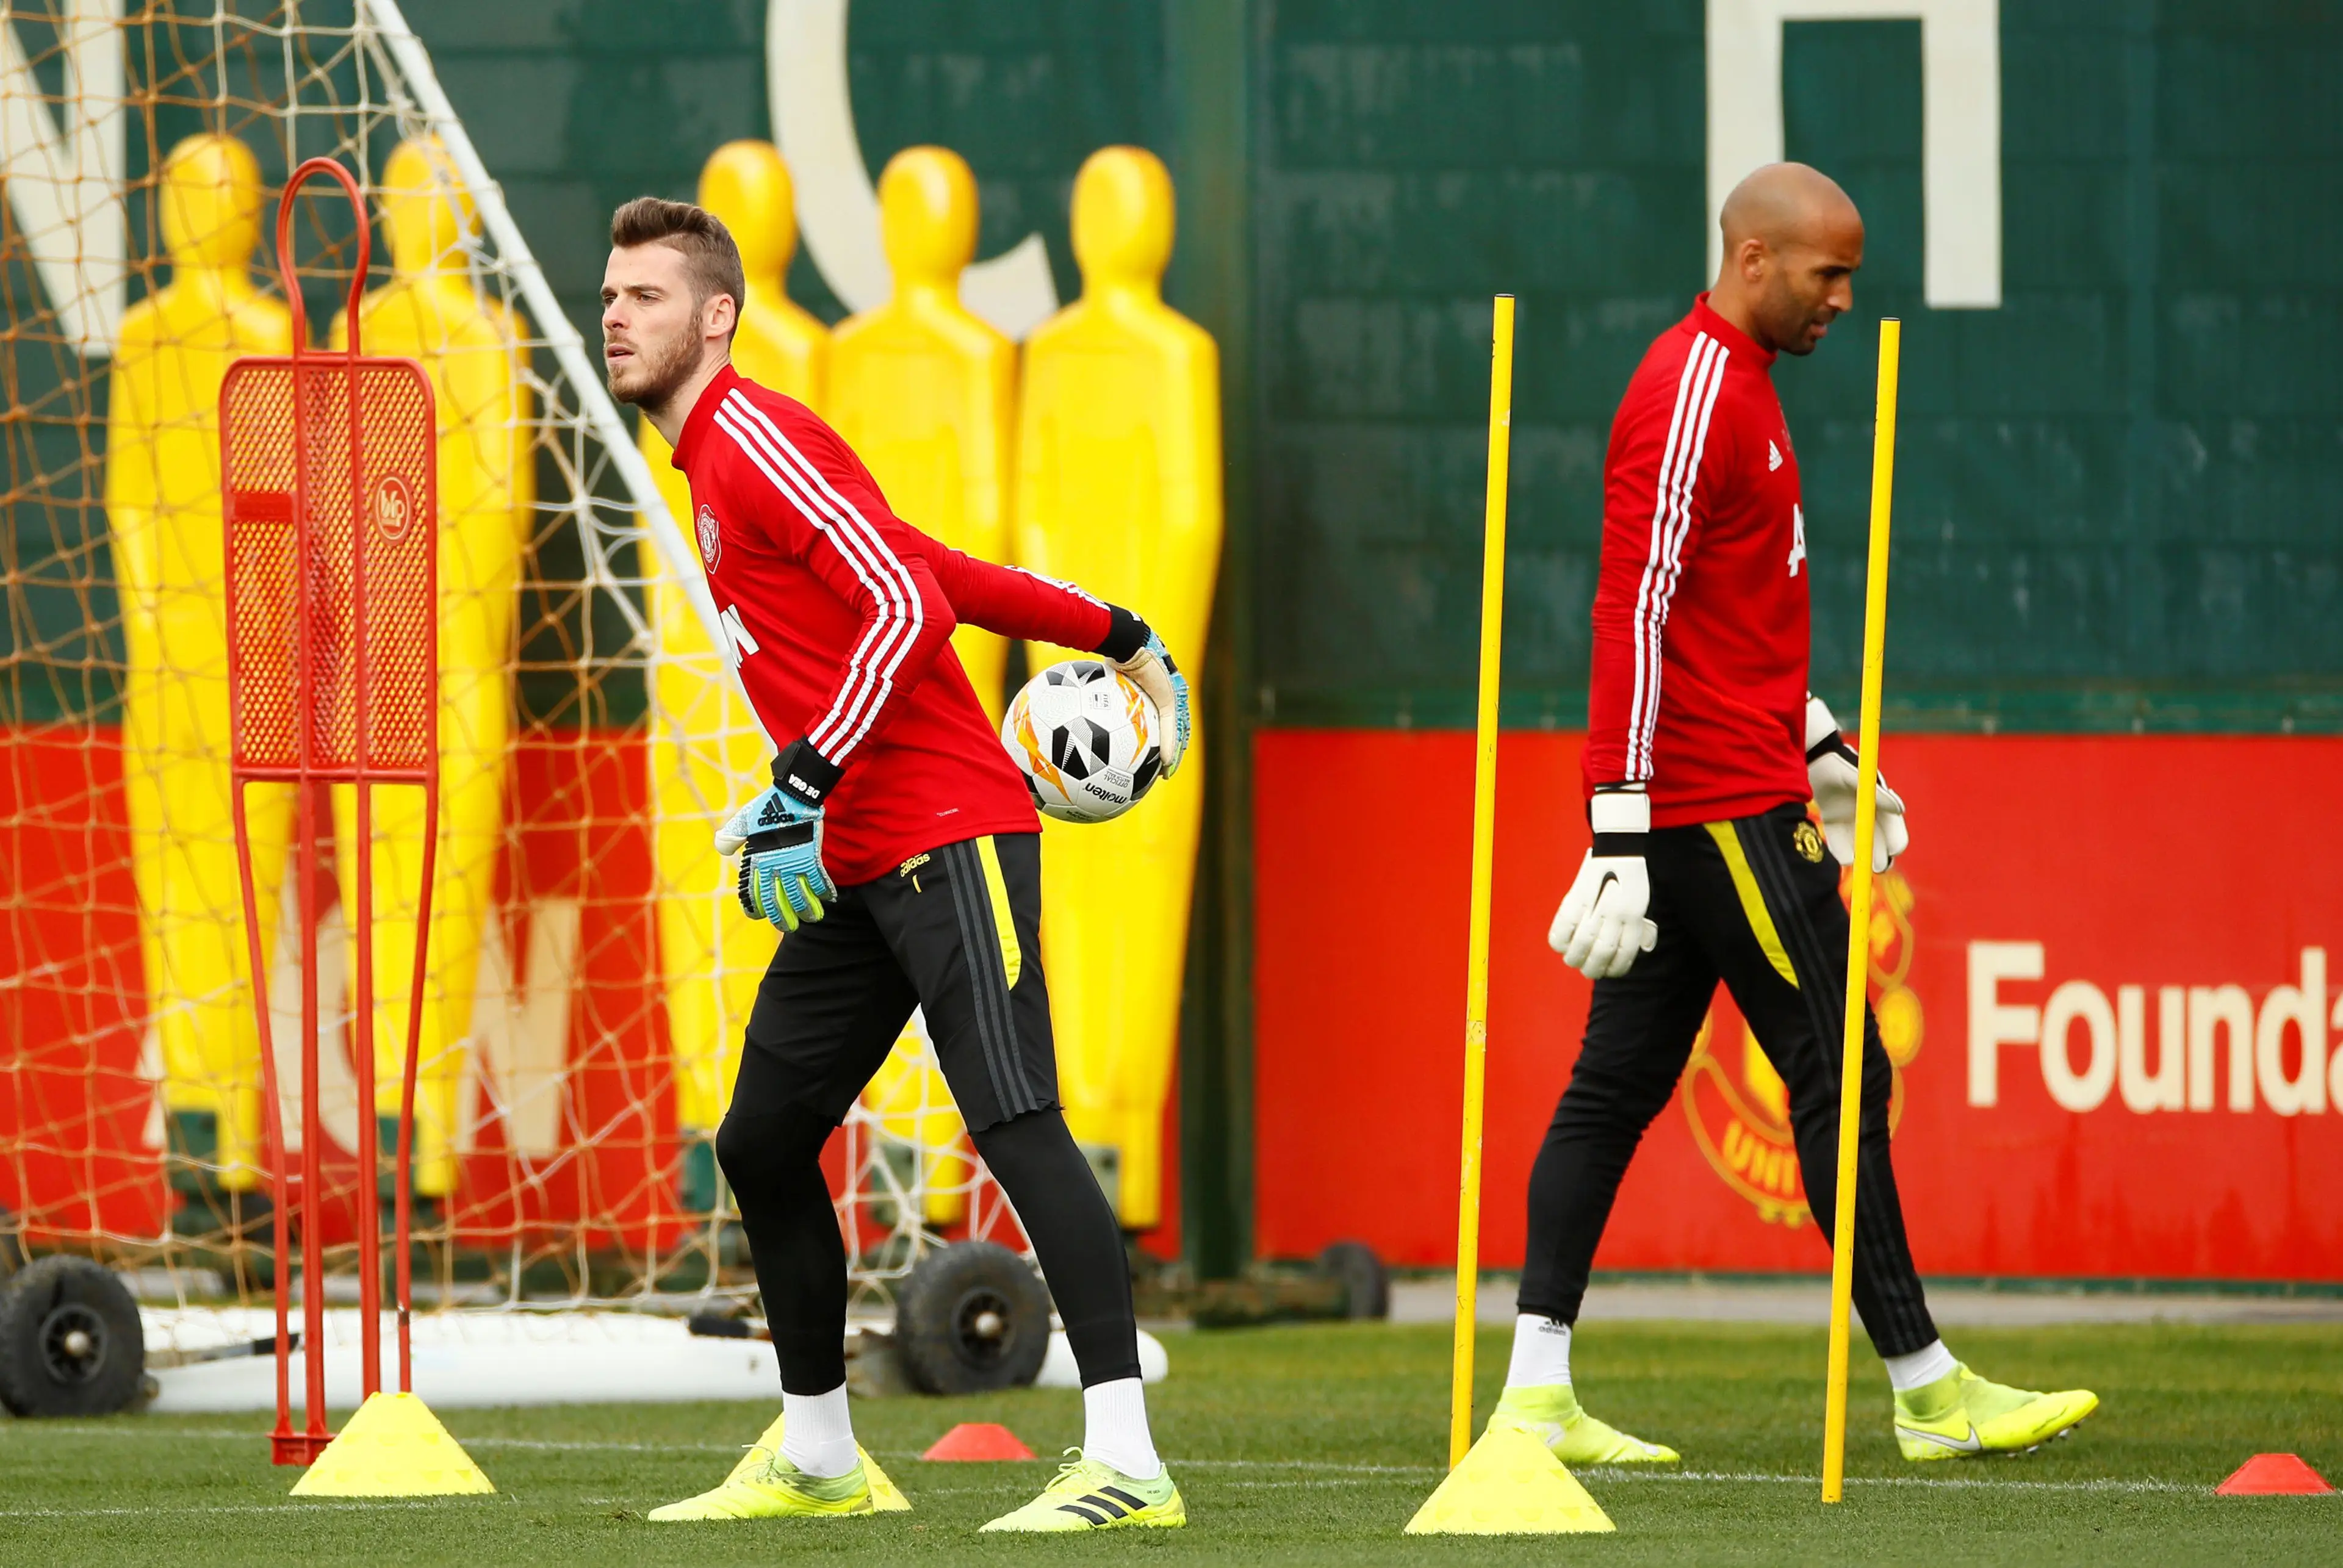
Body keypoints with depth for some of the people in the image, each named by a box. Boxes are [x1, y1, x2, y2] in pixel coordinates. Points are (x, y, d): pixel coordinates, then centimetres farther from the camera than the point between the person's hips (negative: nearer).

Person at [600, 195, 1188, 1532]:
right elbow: (931, 573, 25)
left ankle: (1128, 1462, -24)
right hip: (857, 867, 10)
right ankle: (818, 1459, 26)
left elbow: (911, 605, -21)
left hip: (948, 841, -10)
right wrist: (1112, 632, 31)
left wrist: (805, 785, -27)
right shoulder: (714, 465, 18)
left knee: (1017, 1124, -17)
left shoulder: (755, 436, -10)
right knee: (763, 1141, 13)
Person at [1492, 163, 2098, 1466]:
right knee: (1839, 1077, -5)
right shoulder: (1692, 399, -15)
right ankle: (1927, 1388, 0)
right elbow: (1633, 616, -20)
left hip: (1739, 792, 10)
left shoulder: (1739, 384, 18)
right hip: (1724, 808, -10)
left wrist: (1818, 742, 27)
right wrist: (1621, 832, -24)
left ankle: (1538, 1392, 5)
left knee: (1618, 1085, 6)